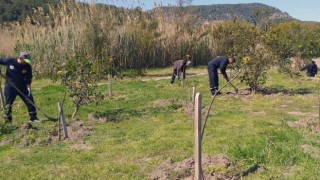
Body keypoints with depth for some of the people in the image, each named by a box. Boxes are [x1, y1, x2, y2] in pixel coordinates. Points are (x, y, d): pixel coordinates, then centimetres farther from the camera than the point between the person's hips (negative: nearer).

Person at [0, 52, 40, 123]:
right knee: (8, 104, 4)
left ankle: (33, 118, 11)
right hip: (10, 87, -1)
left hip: (22, 87, 1)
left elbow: (28, 79, -6)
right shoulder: (9, 61, -10)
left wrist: (29, 88, -14)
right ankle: (8, 120, 19)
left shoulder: (27, 67, -7)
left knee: (30, 101, -1)